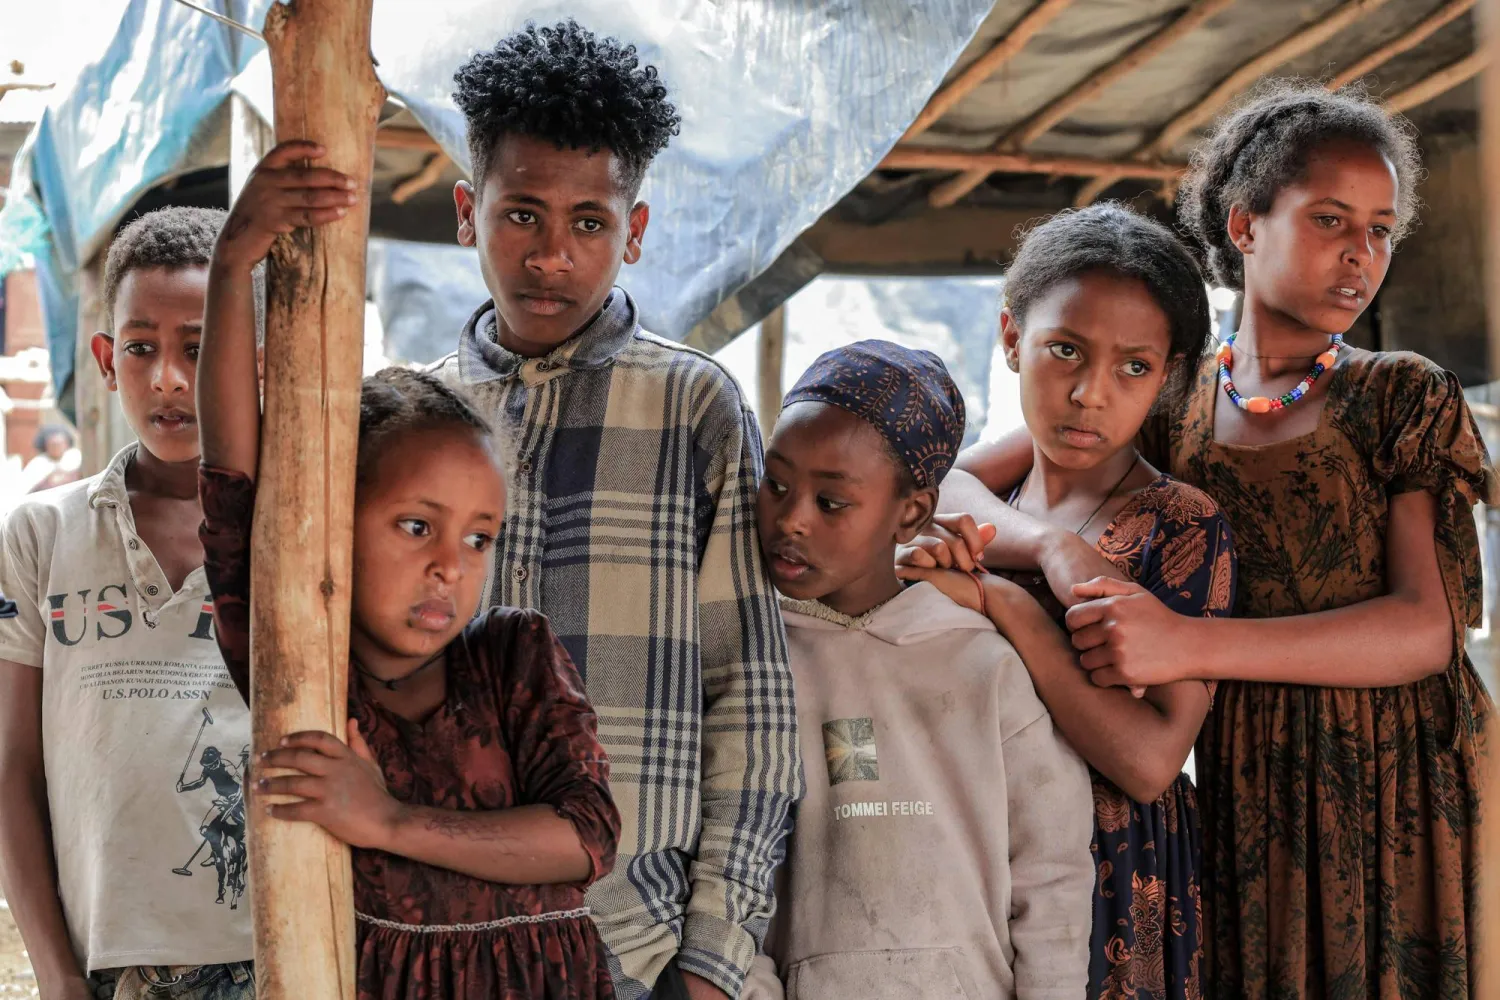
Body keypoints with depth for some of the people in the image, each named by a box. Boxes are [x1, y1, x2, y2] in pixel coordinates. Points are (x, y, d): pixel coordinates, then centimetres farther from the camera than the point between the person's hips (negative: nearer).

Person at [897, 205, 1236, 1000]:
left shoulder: (1183, 529, -10)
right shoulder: (973, 511, 4)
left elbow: (1150, 760, -21)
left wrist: (1002, 599, -21)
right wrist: (911, 580, -10)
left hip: (1113, 884, -4)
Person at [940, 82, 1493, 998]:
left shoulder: (1406, 398, 2)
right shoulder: (1166, 408, 7)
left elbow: (1426, 630, -11)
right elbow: (942, 487, 2)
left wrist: (1189, 644, -22)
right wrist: (1055, 548, -21)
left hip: (1401, 796, -1)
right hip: (1244, 804, 1)